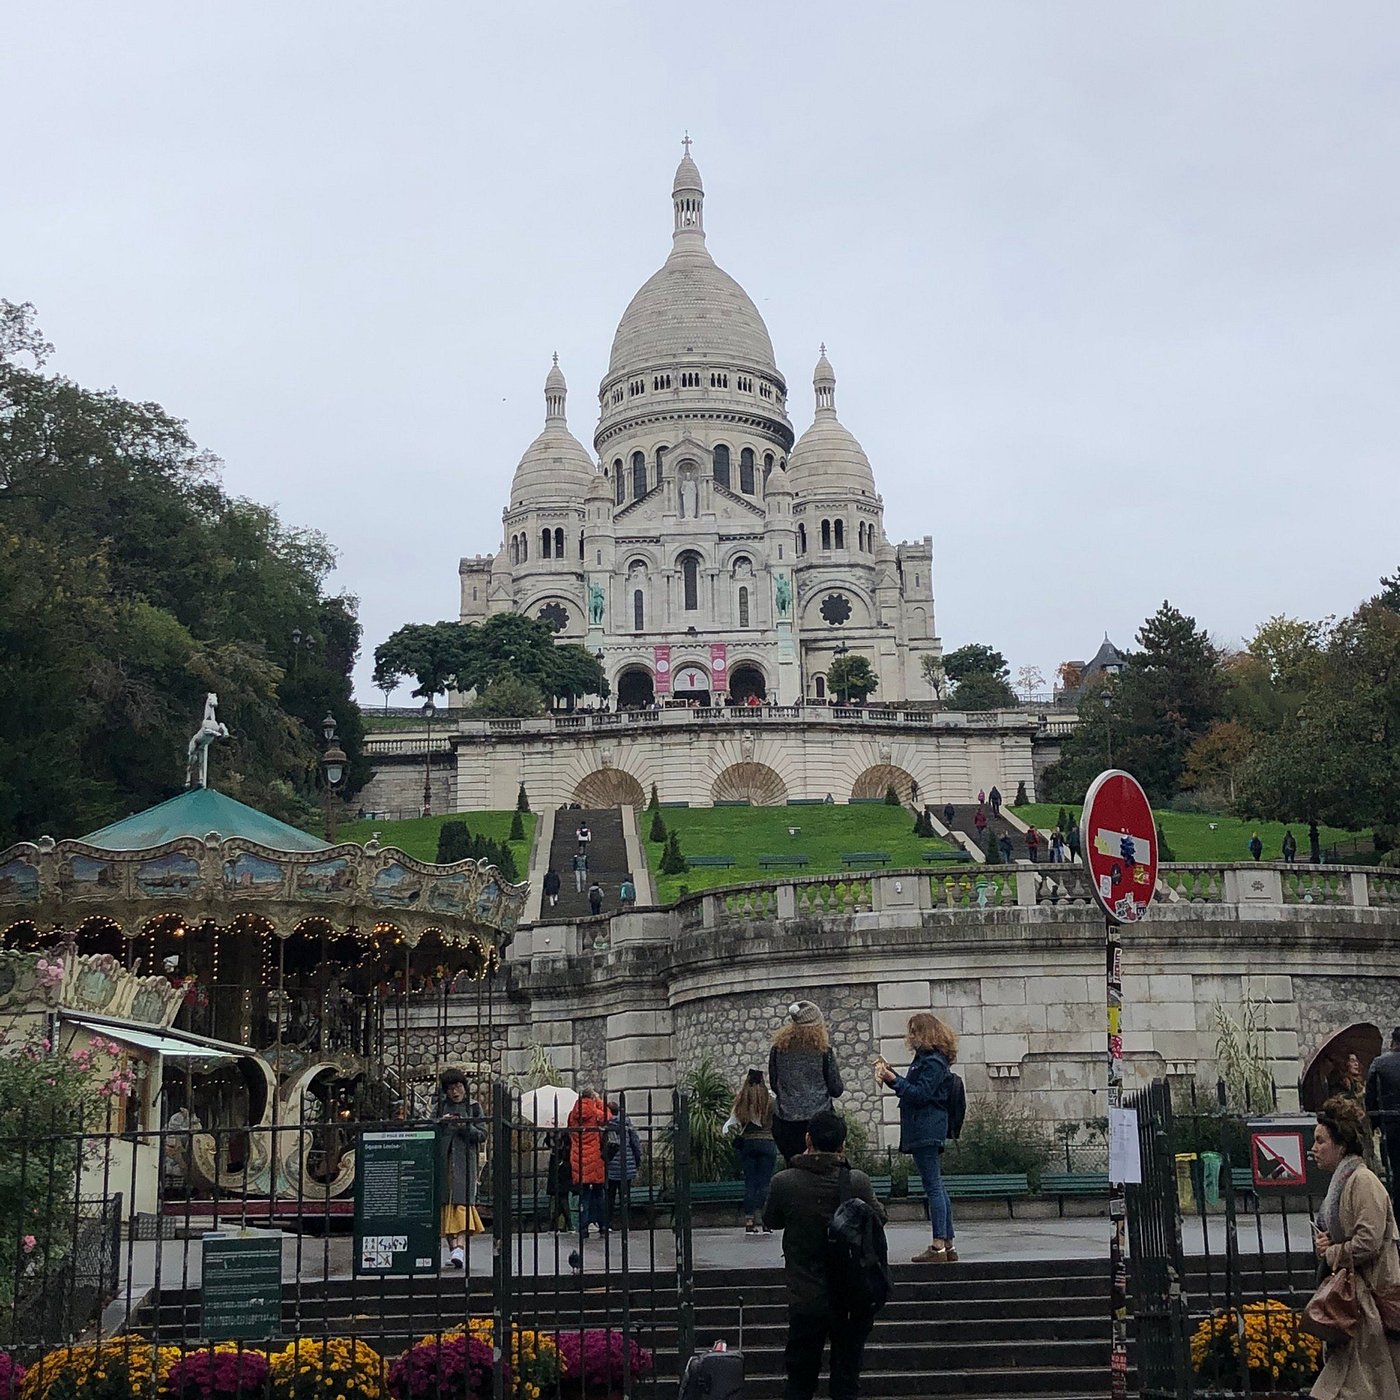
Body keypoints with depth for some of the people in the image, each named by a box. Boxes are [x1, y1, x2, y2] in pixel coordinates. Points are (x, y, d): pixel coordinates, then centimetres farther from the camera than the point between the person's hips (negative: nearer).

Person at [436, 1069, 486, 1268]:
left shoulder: (473, 1106, 8)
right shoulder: (441, 1106, 12)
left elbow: (482, 1135, 4)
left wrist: (465, 1126, -12)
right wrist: (441, 1122, -10)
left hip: (464, 1161, -2)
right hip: (442, 1160, 2)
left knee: (462, 1200, -15)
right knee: (445, 1202, -1)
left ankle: (460, 1247, -26)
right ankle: (452, 1247, 6)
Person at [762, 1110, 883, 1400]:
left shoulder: (784, 1183, -15)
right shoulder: (858, 1182, -14)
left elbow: (771, 1221, 5)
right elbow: (878, 1218, 4)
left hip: (805, 1298, 0)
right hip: (852, 1297, 1)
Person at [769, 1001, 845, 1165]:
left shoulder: (778, 1049, -1)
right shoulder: (823, 1051, -8)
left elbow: (774, 1085, 10)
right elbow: (836, 1090, -3)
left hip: (785, 1122, 2)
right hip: (818, 1119, -2)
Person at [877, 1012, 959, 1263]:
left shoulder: (933, 1063, -13)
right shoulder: (926, 1059, 18)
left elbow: (920, 1094, -19)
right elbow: (914, 1089, 22)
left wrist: (893, 1080, -18)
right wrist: (892, 1074, 16)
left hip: (926, 1131, -11)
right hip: (927, 1131, 11)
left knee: (933, 1187, -10)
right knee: (937, 1187, 11)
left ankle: (938, 1247, -10)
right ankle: (947, 1245, 14)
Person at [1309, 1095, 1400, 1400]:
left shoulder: (1363, 1181, -14)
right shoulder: (1341, 1181, 16)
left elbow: (1368, 1241, -23)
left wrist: (1332, 1255, -9)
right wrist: (1322, 1244, 1)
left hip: (1370, 1297, -10)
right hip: (1349, 1295, 10)